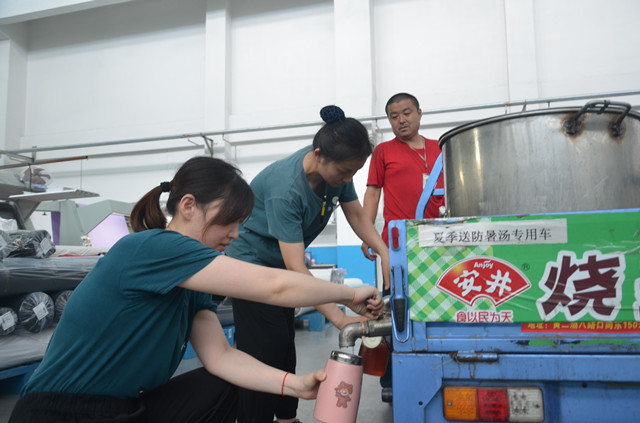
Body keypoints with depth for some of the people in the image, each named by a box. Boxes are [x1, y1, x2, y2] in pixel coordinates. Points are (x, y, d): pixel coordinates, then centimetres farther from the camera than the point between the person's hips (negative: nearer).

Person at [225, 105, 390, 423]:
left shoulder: (336, 169, -14)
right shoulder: (285, 189, -37)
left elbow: (356, 215, -2)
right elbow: (297, 269, -38)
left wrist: (386, 254, -17)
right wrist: (339, 318, -42)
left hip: (280, 264, 8)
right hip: (251, 262, -8)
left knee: (285, 348, 14)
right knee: (265, 353, -10)